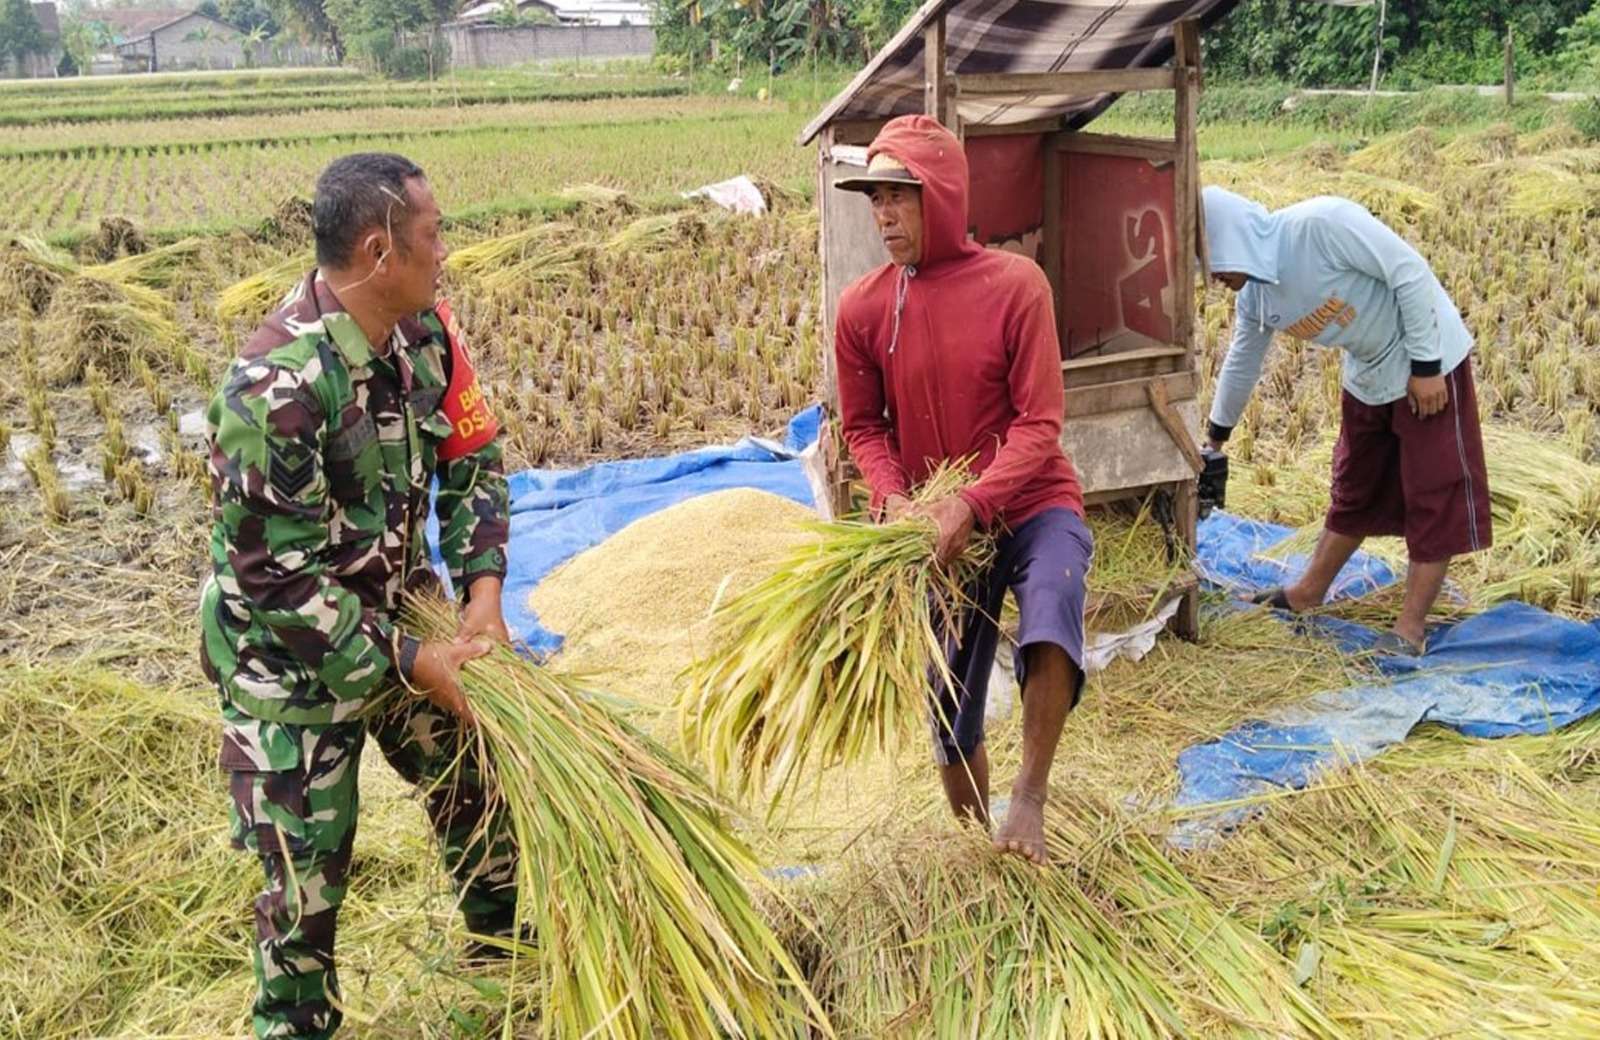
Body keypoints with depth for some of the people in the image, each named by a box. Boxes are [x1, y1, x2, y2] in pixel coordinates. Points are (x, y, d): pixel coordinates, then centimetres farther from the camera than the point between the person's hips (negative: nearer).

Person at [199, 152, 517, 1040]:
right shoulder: (278, 385, -30)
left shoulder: (424, 331, -9)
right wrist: (404, 664, -22)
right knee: (306, 865, 5)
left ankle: (504, 949, 46)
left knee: (478, 782, 20)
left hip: (401, 617, 7)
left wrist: (482, 589, -13)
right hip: (292, 655, -7)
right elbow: (276, 574, -26)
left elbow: (472, 461, 1)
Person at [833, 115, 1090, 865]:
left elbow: (1038, 425, -16)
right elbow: (863, 426, 3)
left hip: (1033, 505, -3)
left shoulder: (1015, 283, -14)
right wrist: (894, 501, -15)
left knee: (1050, 615, -35)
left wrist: (970, 506, -27)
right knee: (951, 712, 11)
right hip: (940, 529, 3)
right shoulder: (863, 308, -8)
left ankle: (1030, 796, -15)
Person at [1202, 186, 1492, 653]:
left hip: (1426, 359, -7)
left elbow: (1411, 273, -25)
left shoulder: (1321, 224, -29)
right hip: (1368, 374, 7)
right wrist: (1216, 434, 21)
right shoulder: (1254, 296, -5)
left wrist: (1426, 365, -21)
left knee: (1433, 491, -2)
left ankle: (1411, 625, 3)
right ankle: (1310, 592, 29)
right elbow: (1241, 365, 12)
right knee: (1354, 487, 17)